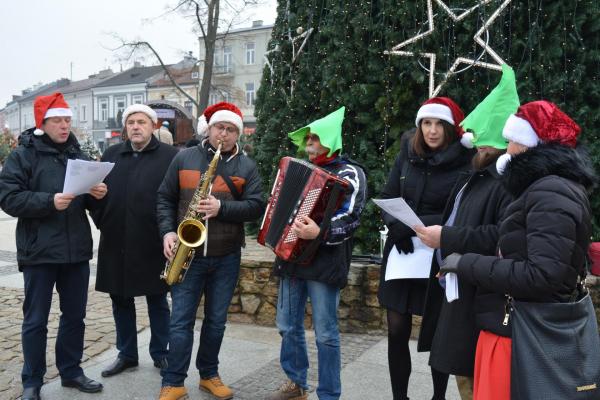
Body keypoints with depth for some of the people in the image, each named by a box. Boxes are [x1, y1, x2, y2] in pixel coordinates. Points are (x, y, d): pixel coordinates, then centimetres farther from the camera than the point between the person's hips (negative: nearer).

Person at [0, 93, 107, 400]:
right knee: (35, 320, 6)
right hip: (39, 250, -5)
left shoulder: (77, 153, 12)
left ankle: (71, 372, 30)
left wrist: (97, 194, -3)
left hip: (77, 249, 5)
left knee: (75, 316, 14)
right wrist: (49, 202, -24)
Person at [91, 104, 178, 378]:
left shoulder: (170, 156, -2)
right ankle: (126, 354, 28)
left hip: (153, 243, -4)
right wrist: (101, 220, 5)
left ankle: (160, 354, 23)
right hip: (115, 242, 5)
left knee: (157, 299, 8)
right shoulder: (111, 155, 12)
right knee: (120, 299, 13)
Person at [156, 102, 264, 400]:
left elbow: (257, 206, -6)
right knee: (181, 320, 1)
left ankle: (209, 375, 28)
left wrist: (222, 208, -20)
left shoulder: (246, 167, 3)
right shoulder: (184, 158, 4)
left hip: (226, 257, 1)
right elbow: (165, 198, 6)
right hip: (188, 253, -1)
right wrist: (168, 231, -9)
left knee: (216, 320, 12)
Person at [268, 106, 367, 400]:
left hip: (324, 263, -7)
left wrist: (320, 233, -34)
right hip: (292, 257, 7)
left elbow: (350, 218, -19)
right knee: (288, 326, 14)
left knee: (325, 333, 0)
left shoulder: (349, 173, -6)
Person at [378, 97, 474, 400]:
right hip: (401, 253, 4)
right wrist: (397, 226, -16)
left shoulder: (465, 163, -10)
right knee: (397, 331, 7)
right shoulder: (407, 155, 4)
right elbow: (386, 198, 4)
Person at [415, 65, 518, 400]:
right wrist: (438, 232, 11)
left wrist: (447, 237, -23)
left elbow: (504, 237, -31)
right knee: (463, 372, 19)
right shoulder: (478, 175, 16)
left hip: (481, 296, -10)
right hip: (457, 288, 10)